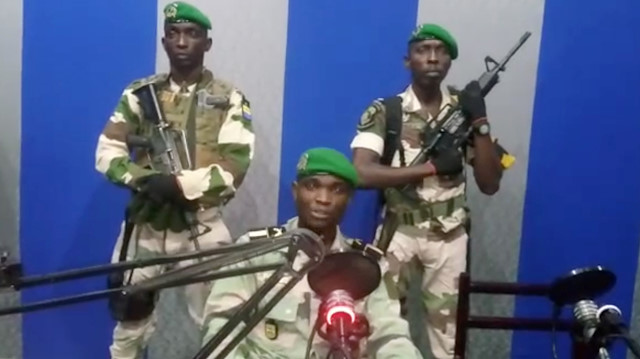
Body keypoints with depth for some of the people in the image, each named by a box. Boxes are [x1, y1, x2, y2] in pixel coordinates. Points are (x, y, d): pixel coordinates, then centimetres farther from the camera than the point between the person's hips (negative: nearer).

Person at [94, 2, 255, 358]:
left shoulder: (230, 99, -2)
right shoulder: (140, 93, 6)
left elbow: (233, 168, -11)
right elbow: (107, 152, 0)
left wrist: (179, 184, -23)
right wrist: (143, 179, -18)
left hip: (202, 227, -2)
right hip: (145, 224, 3)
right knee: (130, 317, 13)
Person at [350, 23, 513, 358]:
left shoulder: (464, 109, 2)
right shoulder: (383, 112, -6)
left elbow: (490, 184, -1)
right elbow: (361, 173, -20)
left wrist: (480, 123, -13)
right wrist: (430, 167, -22)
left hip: (450, 235, 2)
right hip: (399, 230, -2)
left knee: (446, 321, 8)